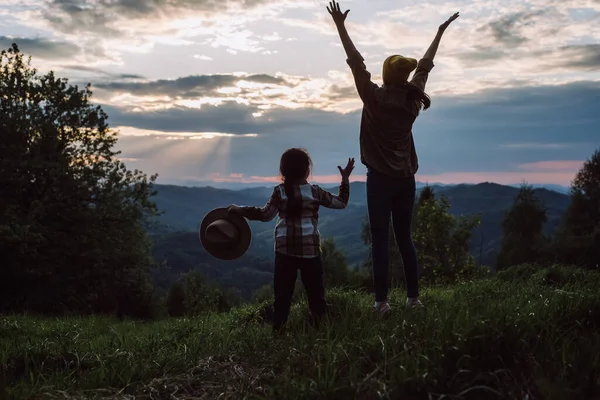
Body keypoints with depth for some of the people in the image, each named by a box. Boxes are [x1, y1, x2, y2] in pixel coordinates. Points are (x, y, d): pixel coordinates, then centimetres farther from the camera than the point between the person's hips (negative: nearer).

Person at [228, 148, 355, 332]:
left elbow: (265, 215, 1)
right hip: (310, 248, -1)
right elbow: (341, 202, 8)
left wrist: (241, 210, 11)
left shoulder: (279, 192, 0)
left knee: (282, 292, 6)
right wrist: (345, 179, 18)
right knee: (315, 291, 9)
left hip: (284, 248, 1)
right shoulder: (315, 191, 0)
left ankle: (278, 329, 3)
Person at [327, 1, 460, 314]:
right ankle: (413, 297, 12)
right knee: (405, 239, 11)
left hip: (380, 178, -5)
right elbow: (425, 64, 15)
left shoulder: (375, 98, -9)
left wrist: (340, 26, -5)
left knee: (380, 241, -2)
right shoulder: (412, 98, 3)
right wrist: (440, 31, 27)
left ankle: (382, 301, -3)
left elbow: (356, 62, -9)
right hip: (406, 179, 5)